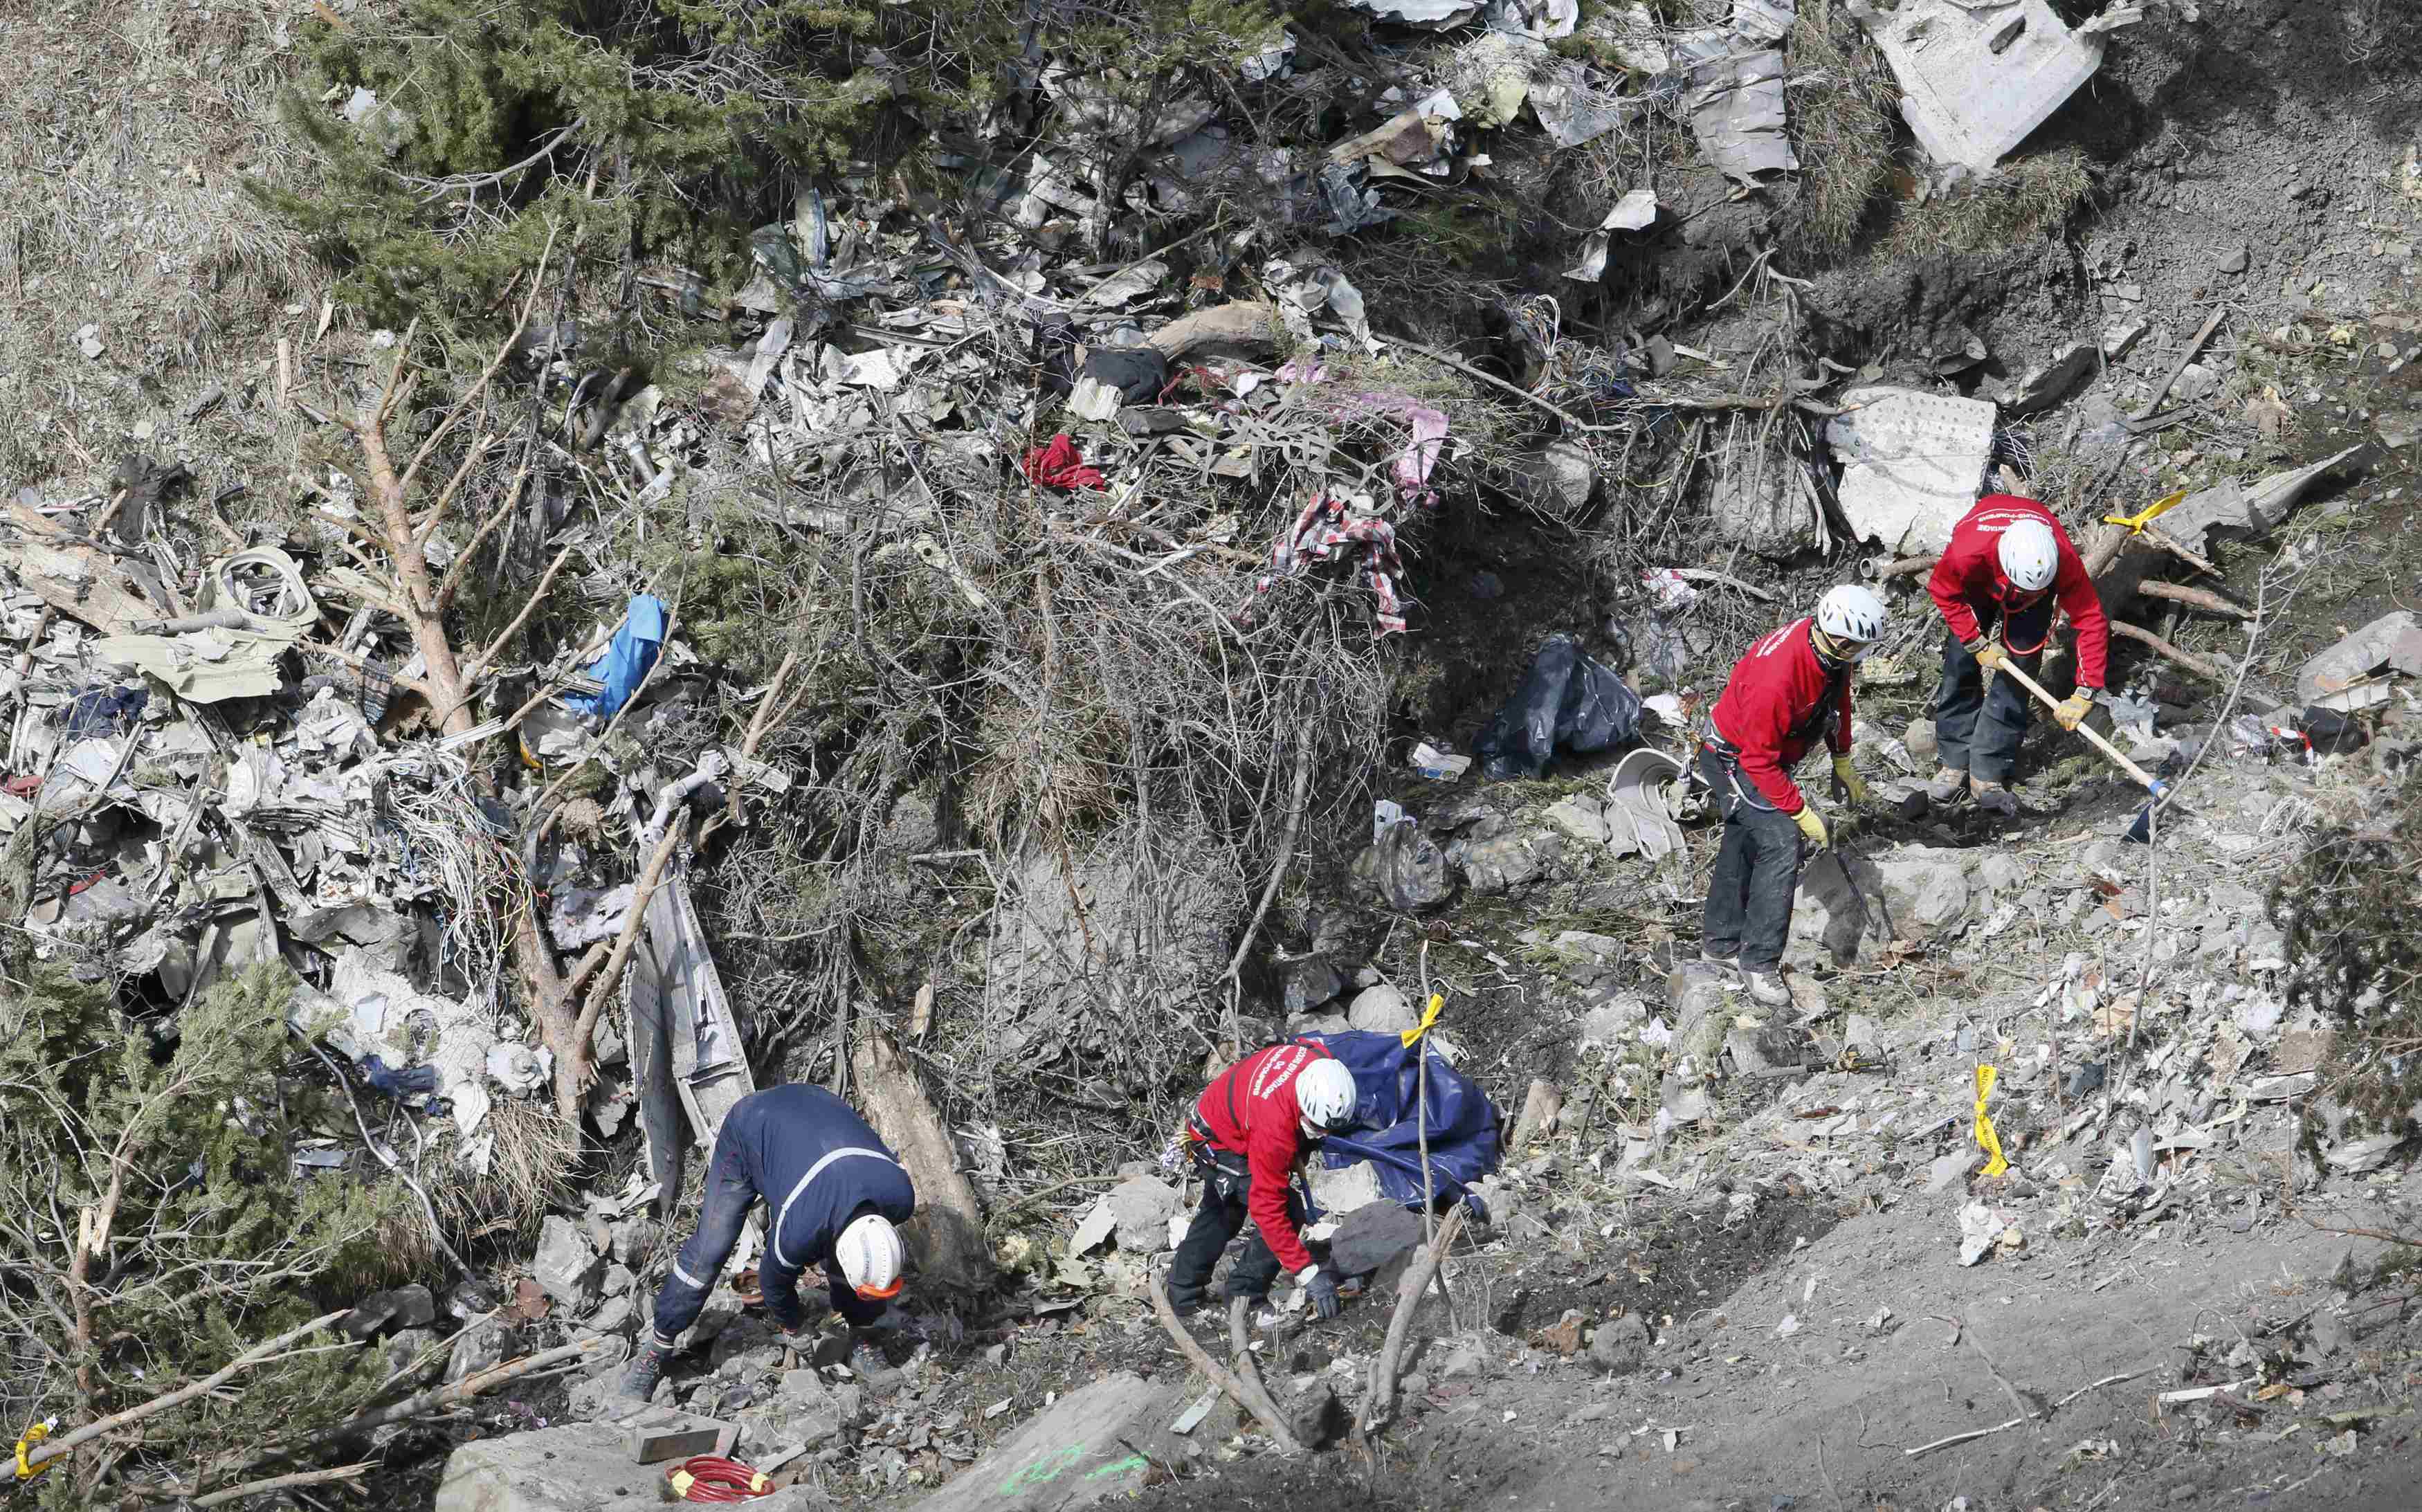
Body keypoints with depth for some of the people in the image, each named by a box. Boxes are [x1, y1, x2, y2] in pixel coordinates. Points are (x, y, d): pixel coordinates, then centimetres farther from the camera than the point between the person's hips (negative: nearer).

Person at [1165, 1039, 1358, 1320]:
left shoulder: (1323, 1062, -26)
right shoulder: (1275, 1129, -45)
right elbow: (1267, 1209, -39)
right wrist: (1308, 1274, -39)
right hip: (1219, 1146, -9)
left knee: (1220, 1214, 27)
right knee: (1288, 1213, -17)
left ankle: (1182, 1296, 44)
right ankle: (1242, 1298, -2)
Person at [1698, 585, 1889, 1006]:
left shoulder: (1828, 648, -14)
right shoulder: (1777, 678, -39)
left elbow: (1838, 697, 9)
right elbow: (1760, 761, -30)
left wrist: (1843, 763, 14)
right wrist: (1800, 813, -24)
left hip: (1763, 754, 9)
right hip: (1733, 760, -9)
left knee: (1744, 842, 20)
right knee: (1781, 844, -19)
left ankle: (1721, 943, 37)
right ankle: (1759, 961, -13)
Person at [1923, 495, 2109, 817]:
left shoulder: (2065, 561, -42)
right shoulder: (1967, 552, -44)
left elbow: (2092, 622, -35)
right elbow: (1943, 591, -21)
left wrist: (2084, 694, -39)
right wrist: (1978, 643, -23)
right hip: (1977, 584, 0)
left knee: (2018, 670, -11)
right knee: (1961, 665, -4)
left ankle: (1988, 776, -10)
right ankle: (1955, 764, 10)